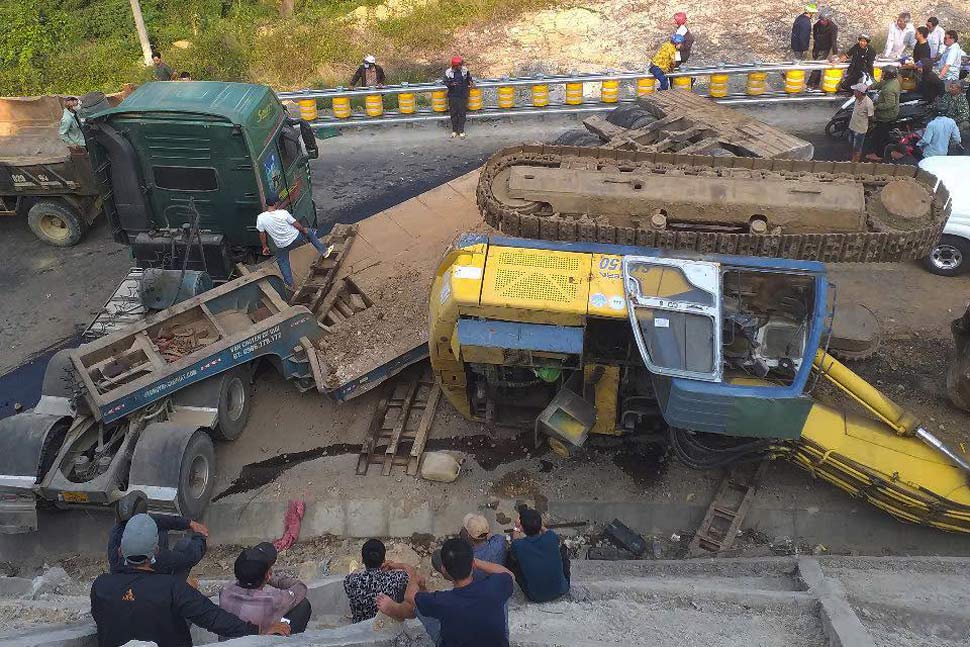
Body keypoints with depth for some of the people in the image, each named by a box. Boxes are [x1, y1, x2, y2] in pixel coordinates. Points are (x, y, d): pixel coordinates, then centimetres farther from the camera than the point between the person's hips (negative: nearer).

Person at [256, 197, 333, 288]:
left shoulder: (260, 218, -17)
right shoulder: (283, 213, -24)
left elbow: (262, 234, -5)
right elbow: (296, 224, -11)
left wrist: (265, 247, 10)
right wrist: (303, 230, 10)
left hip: (282, 246, 2)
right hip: (296, 238, -2)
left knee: (283, 262, 26)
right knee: (309, 233, 26)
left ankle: (289, 283, 35)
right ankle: (324, 251, 36)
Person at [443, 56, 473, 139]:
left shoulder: (465, 70, -4)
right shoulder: (448, 72, -9)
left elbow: (469, 78, 14)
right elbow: (446, 82, -3)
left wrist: (471, 83, -2)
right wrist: (450, 84, -22)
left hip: (463, 95, 1)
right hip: (453, 95, -1)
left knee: (462, 113, 3)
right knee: (453, 113, 7)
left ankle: (461, 131, 13)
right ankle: (454, 131, 20)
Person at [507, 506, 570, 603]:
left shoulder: (518, 545, -22)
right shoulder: (552, 537, -19)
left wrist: (517, 532, 19)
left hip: (535, 597, -2)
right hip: (561, 591, 2)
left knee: (510, 555, 9)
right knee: (562, 548, 20)